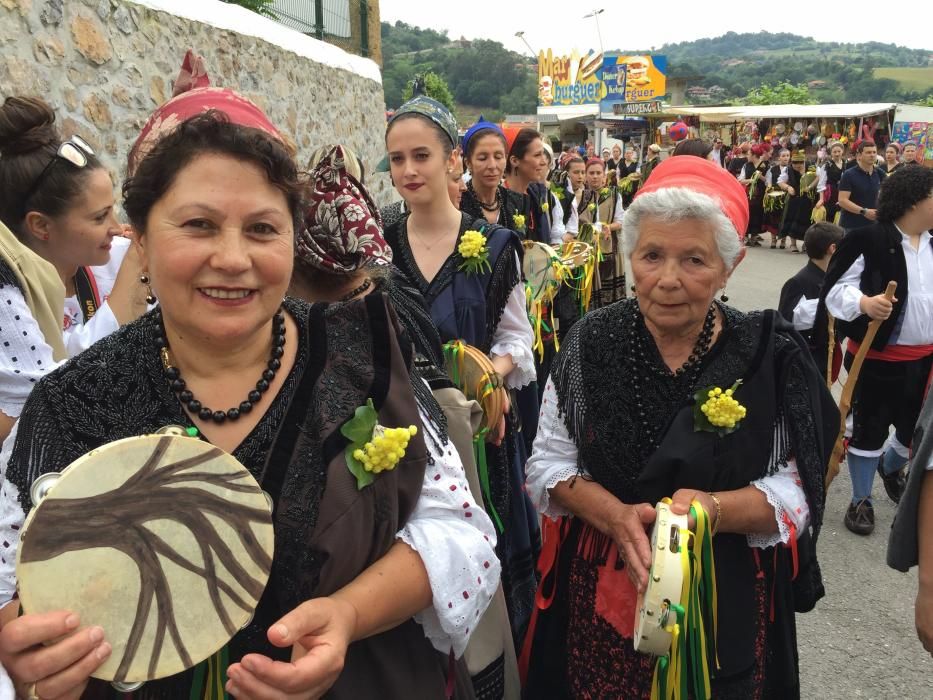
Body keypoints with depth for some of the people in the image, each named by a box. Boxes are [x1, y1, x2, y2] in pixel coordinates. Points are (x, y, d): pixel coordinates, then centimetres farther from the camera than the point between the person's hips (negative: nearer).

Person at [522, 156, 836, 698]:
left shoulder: (769, 355, -12)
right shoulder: (592, 342, -9)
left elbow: (796, 492, -8)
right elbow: (549, 462, -4)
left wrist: (715, 509, -27)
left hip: (727, 601, -1)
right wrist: (616, 517, -21)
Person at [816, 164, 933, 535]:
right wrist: (864, 303, -33)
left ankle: (891, 467, 50)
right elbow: (836, 289, -15)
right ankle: (861, 500, 24)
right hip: (877, 357, -6)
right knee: (869, 429, 7)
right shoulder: (869, 240, -15)